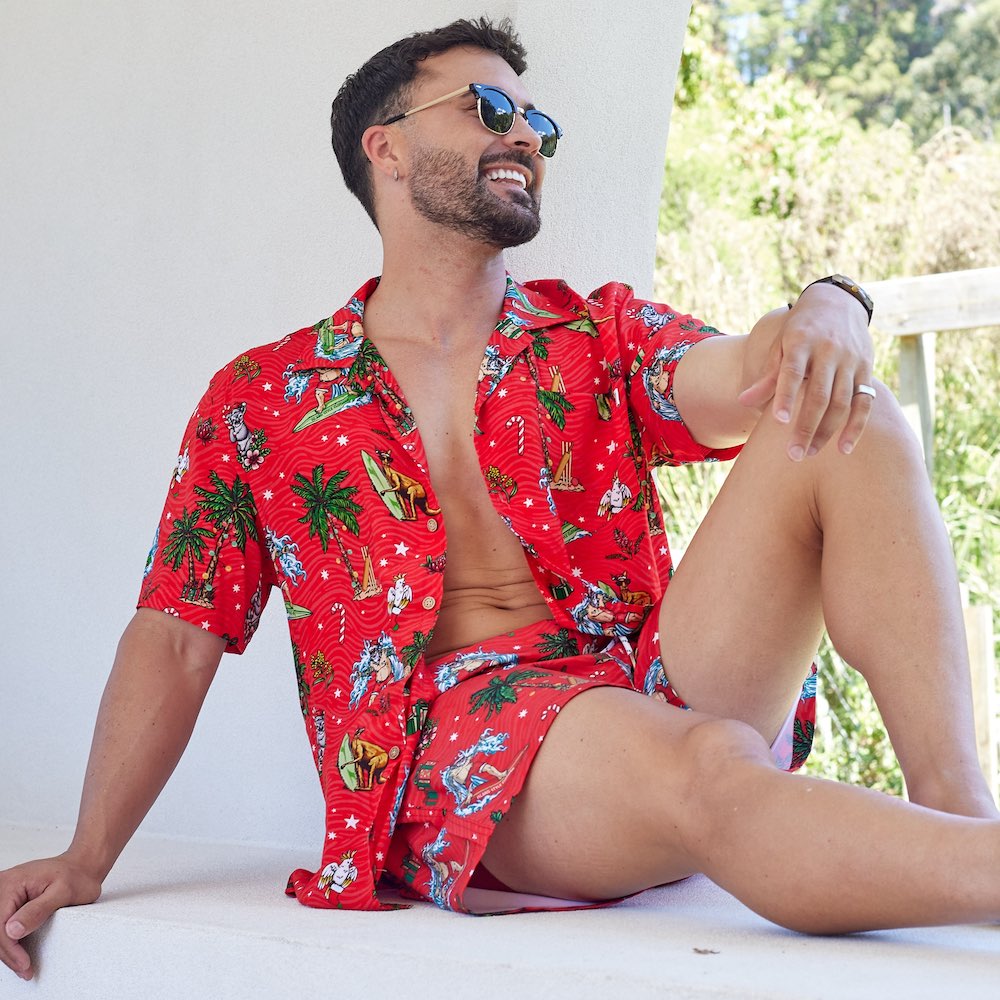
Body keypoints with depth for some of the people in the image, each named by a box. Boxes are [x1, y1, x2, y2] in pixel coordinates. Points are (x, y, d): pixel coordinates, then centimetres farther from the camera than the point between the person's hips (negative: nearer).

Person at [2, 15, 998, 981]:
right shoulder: (257, 400, 15)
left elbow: (732, 380, -1)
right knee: (706, 771, -39)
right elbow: (175, 640, 12)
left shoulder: (602, 333, 20)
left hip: (657, 685, 4)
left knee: (844, 421, -18)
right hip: (448, 746, -3)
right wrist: (86, 860, 2)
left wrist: (824, 309, -26)